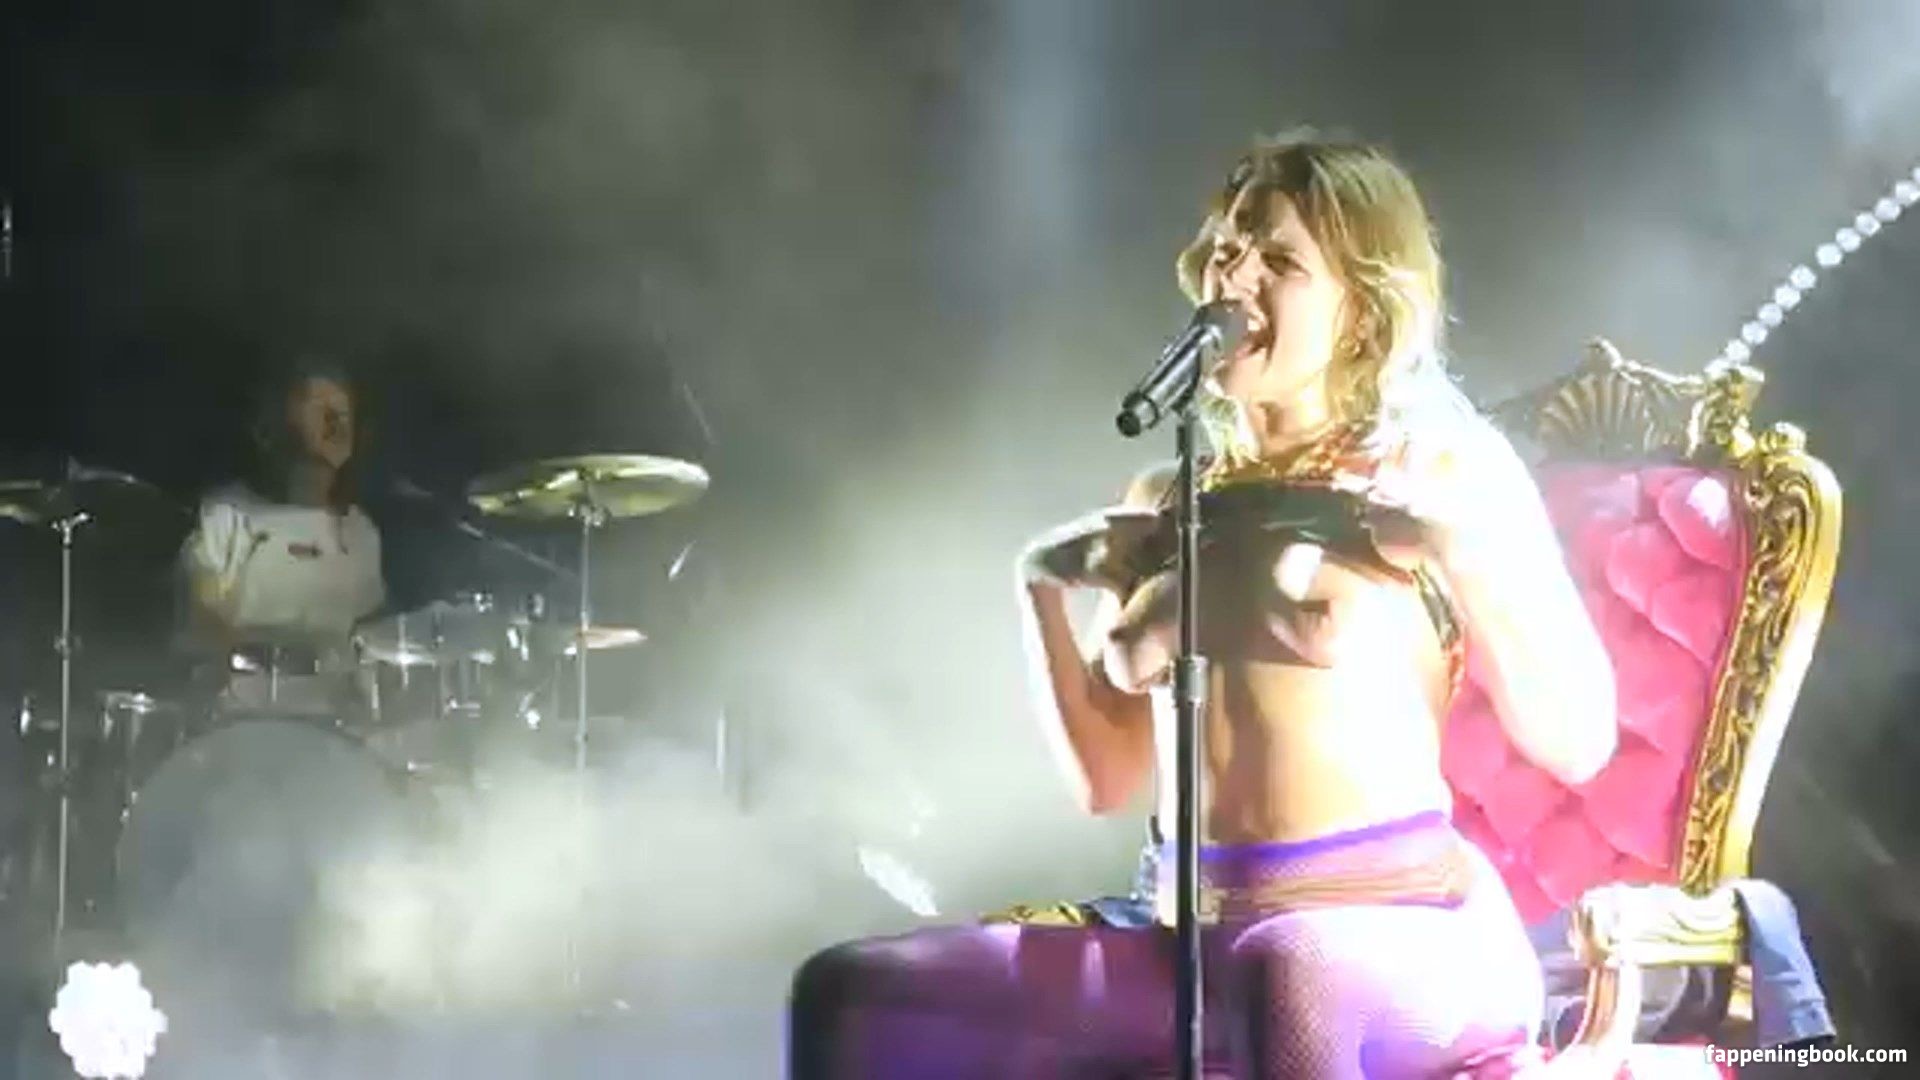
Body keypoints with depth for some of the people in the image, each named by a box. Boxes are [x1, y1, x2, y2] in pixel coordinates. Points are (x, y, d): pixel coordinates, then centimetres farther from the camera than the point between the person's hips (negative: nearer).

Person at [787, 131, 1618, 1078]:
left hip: (1394, 927, -5)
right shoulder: (1166, 499, 16)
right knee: (849, 998, -9)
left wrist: (1456, 550, -15)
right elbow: (1107, 782, 19)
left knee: (1302, 979, -41)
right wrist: (1043, 589, 7)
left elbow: (1577, 743, -4)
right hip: (1186, 944, 6)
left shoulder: (1442, 468, 1)